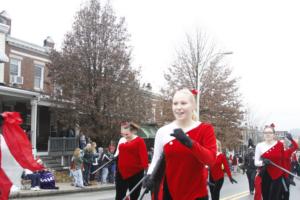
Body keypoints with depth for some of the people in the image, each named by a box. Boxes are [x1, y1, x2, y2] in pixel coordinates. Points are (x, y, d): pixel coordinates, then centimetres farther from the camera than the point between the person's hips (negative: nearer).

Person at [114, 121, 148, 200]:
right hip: (121, 172, 5)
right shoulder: (121, 140, 10)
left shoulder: (139, 140, -7)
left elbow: (143, 156, -13)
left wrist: (145, 168, -21)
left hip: (135, 173, -5)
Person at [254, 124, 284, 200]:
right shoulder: (259, 146, -2)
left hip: (277, 175, -1)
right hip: (265, 176, 1)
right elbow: (256, 162, 1)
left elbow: (283, 160, 4)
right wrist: (263, 162, -20)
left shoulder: (280, 144, -2)